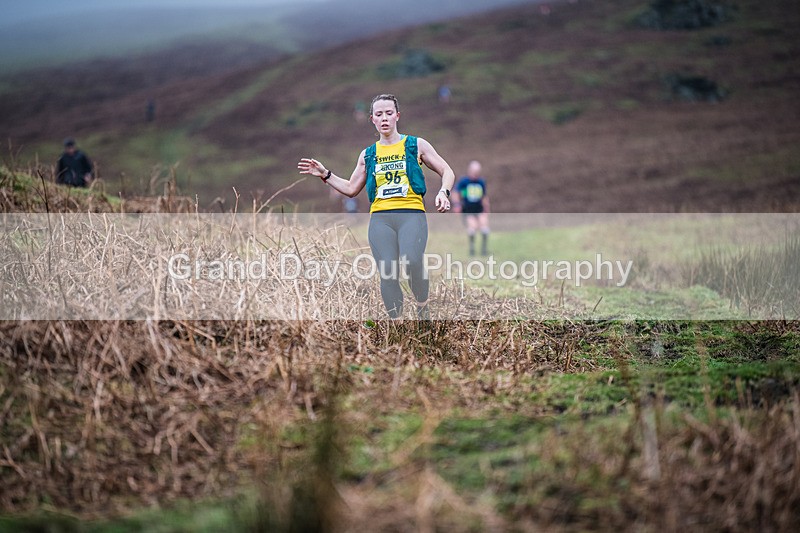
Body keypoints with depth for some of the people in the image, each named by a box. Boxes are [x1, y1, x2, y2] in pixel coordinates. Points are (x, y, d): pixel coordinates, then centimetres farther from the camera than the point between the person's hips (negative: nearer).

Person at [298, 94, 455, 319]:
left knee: (412, 262, -30)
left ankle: (422, 309, -9)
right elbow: (351, 189, 26)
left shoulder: (416, 145, 10)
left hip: (412, 214, -3)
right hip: (380, 218, 3)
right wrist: (325, 175, 16)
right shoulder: (368, 154, 18)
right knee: (387, 271, -15)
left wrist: (443, 192, -7)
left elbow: (447, 172, 13)